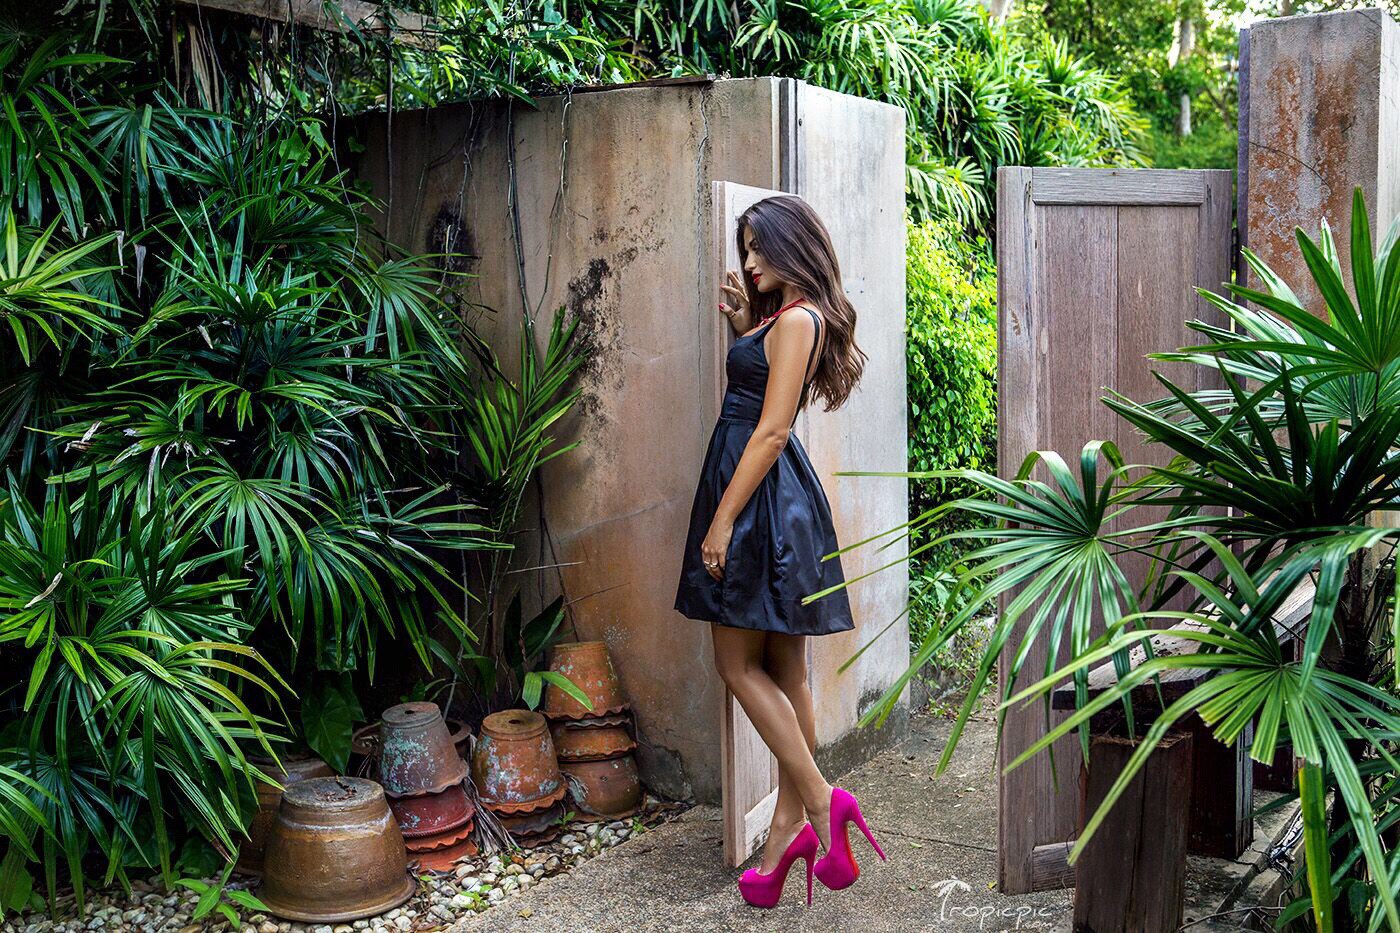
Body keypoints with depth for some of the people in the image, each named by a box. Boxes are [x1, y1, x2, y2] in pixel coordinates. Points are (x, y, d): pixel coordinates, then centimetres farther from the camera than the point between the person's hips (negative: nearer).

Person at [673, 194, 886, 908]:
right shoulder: (781, 318, 16)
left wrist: (722, 521, -19)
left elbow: (771, 430, -19)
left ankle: (819, 801, -2)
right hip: (779, 499, 10)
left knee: (738, 663, -3)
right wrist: (744, 322, 18)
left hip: (763, 499, -10)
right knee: (783, 669, 10)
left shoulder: (798, 319, -13)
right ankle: (790, 824, 16)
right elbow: (757, 376, 33)